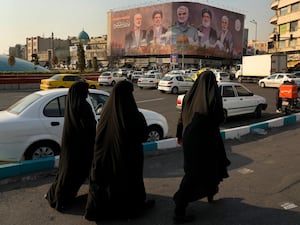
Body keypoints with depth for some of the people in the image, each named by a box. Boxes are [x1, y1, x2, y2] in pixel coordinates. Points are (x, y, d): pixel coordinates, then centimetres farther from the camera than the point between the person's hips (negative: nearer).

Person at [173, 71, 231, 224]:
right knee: (193, 174, 3)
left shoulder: (190, 95, 1)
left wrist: (179, 135, 15)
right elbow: (219, 119, -9)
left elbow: (182, 117, 5)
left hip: (189, 138, 6)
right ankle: (179, 211, 5)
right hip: (205, 139, -5)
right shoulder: (213, 97, -13)